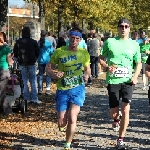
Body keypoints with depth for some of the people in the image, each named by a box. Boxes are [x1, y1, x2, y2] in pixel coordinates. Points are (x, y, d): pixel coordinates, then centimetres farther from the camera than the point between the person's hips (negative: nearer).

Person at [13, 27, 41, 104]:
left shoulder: (18, 42, -4)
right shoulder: (33, 42, -8)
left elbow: (15, 53, 3)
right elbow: (37, 52, 0)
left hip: (22, 64, 1)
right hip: (32, 63, -1)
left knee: (25, 81, 9)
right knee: (33, 81, 4)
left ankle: (27, 98, 8)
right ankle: (34, 98, 0)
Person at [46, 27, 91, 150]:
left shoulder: (84, 54, 2)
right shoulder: (59, 52, -3)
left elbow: (88, 69, 17)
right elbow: (48, 67, 6)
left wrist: (86, 75, -6)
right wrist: (55, 75, -15)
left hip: (78, 89, 0)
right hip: (62, 90, 0)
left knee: (72, 118, -17)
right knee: (62, 123, 1)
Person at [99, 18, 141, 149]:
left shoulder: (134, 44, 5)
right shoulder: (109, 42, 1)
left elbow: (139, 63, 11)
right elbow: (101, 58, 6)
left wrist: (135, 76, -7)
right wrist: (107, 67, -14)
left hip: (127, 81, 0)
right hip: (113, 81, 0)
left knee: (125, 109, -10)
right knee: (113, 113, 4)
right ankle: (116, 119, 43)